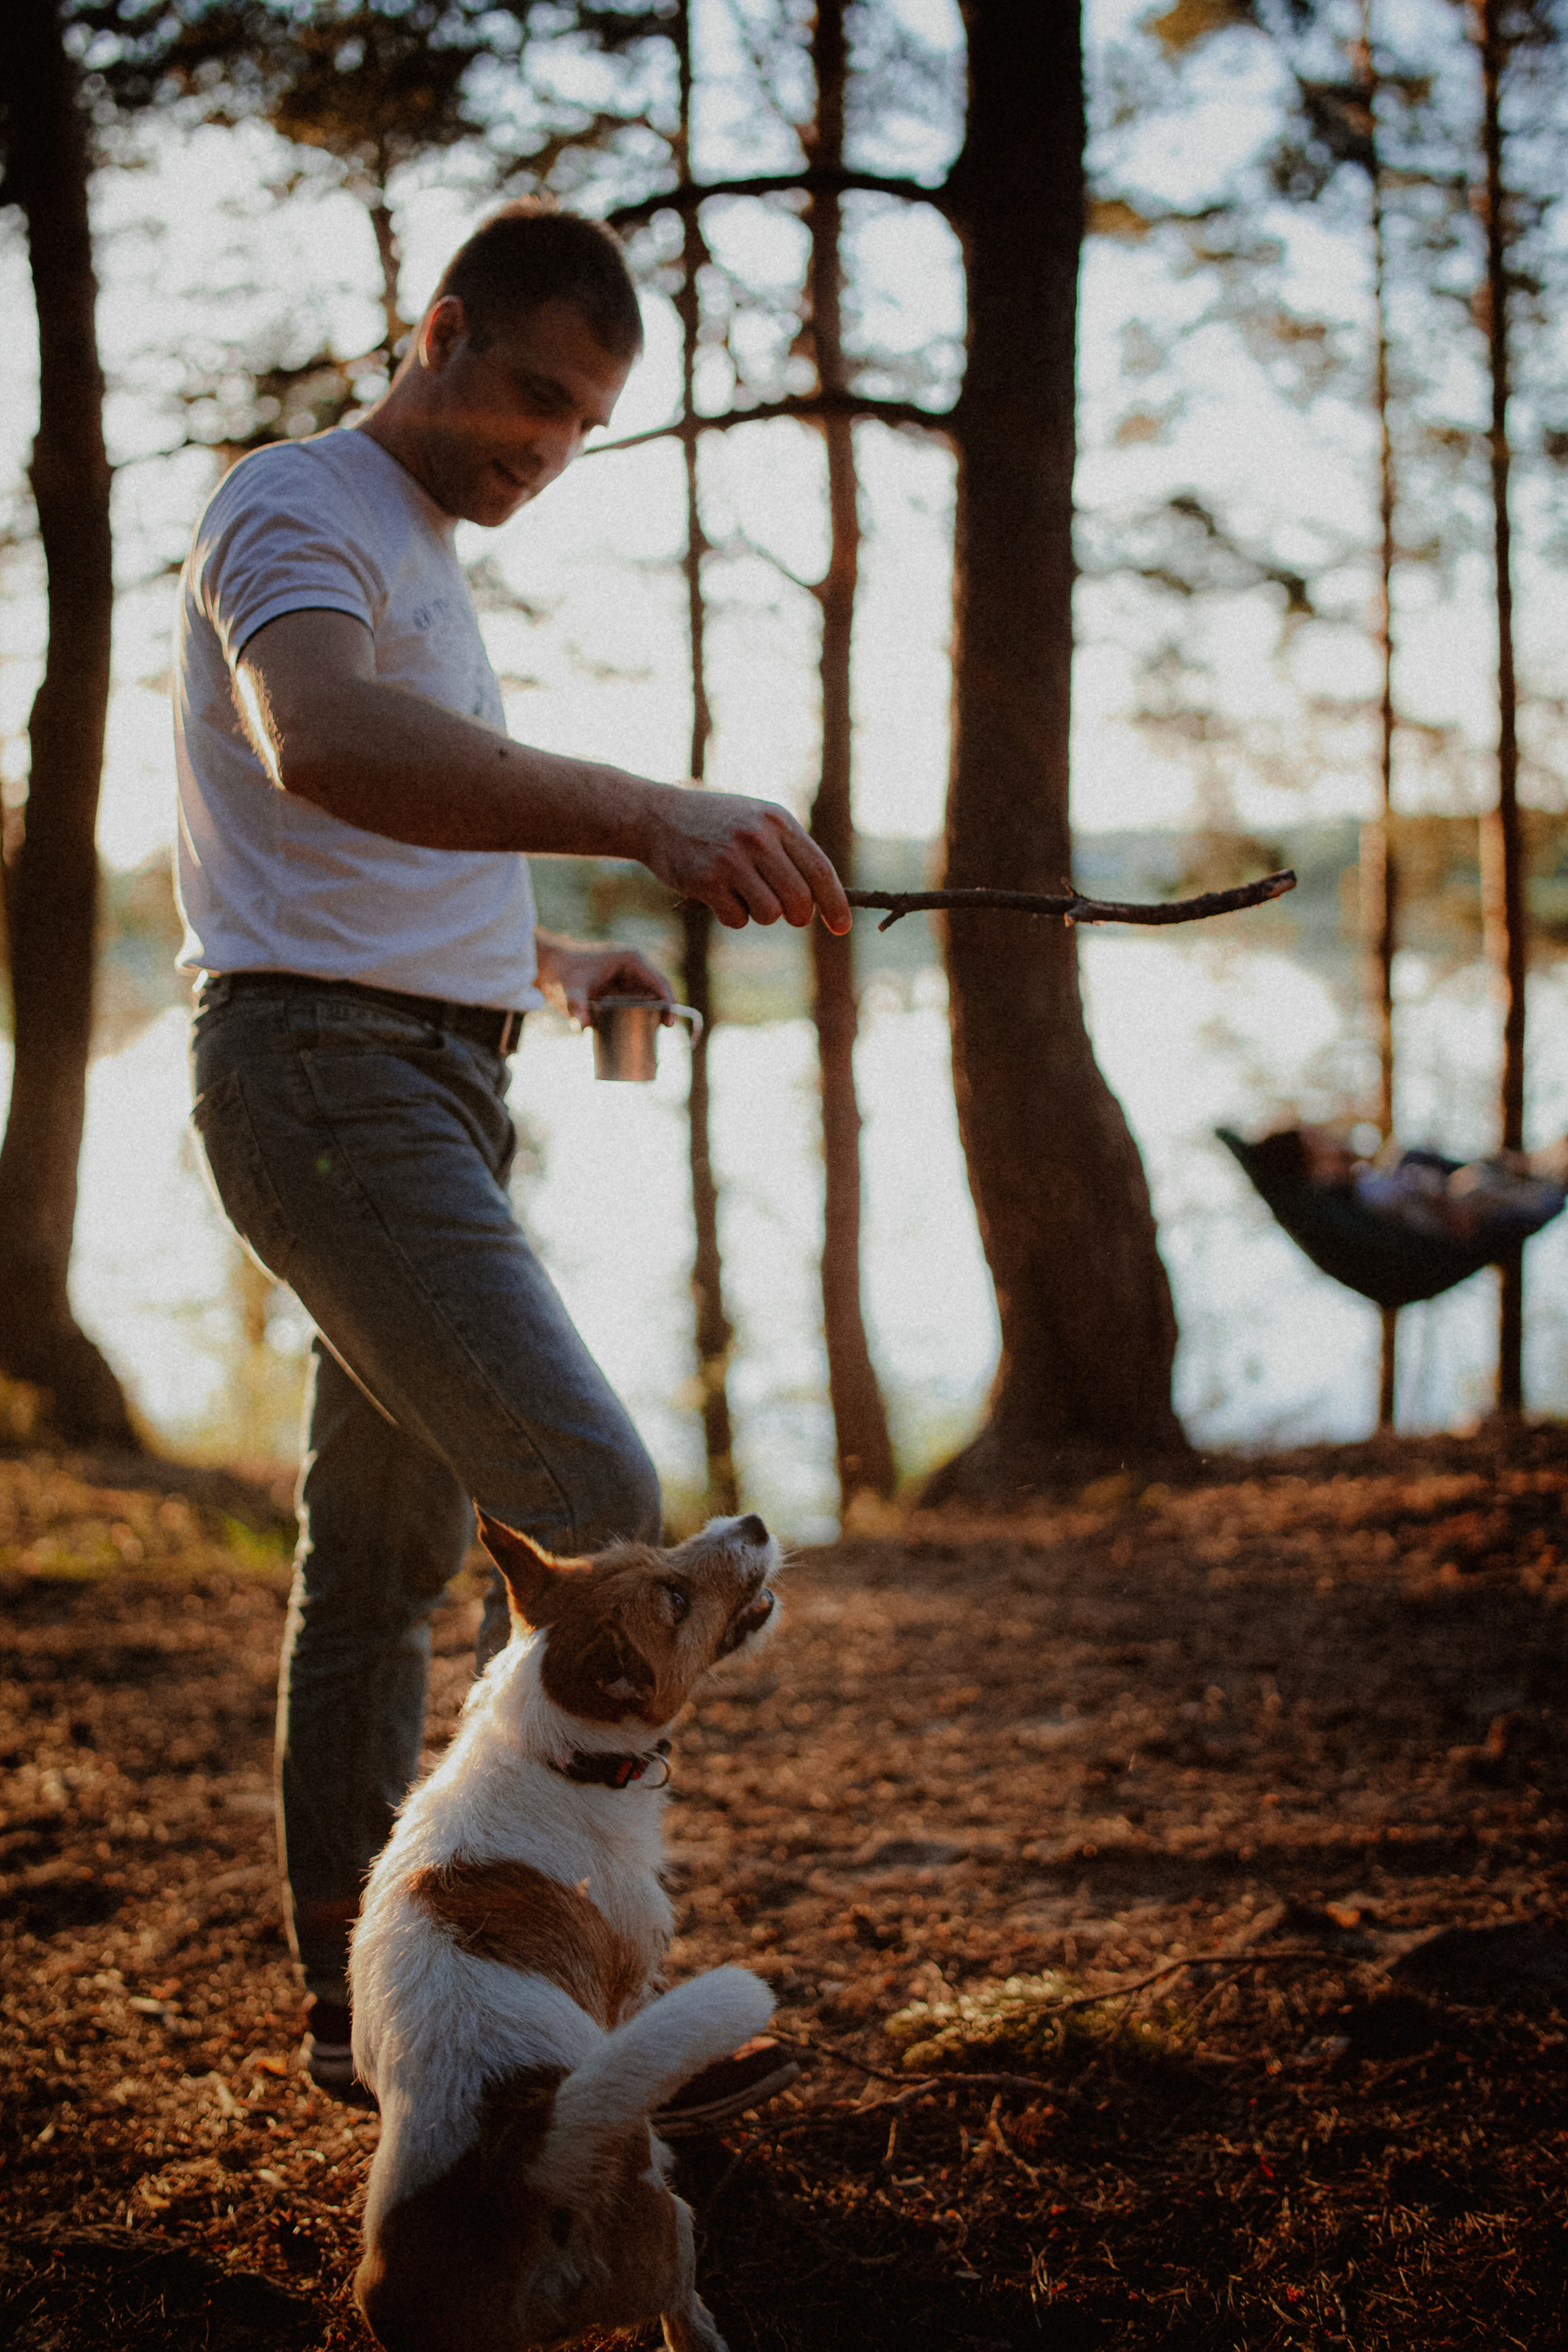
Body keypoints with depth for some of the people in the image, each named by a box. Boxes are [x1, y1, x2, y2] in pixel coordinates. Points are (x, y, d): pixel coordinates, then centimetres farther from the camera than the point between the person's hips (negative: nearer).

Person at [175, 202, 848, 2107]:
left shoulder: (426, 563, 23)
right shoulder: (297, 505, -9)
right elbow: (319, 740, -34)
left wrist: (551, 966, 19)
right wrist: (646, 815, -47)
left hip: (431, 1079, 10)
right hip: (323, 1071, -10)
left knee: (385, 1555, 11)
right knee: (585, 1496, -18)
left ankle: (350, 2010, 18)